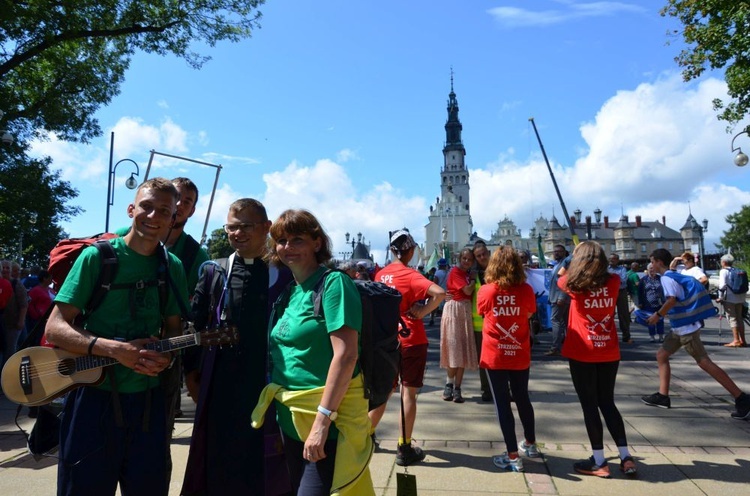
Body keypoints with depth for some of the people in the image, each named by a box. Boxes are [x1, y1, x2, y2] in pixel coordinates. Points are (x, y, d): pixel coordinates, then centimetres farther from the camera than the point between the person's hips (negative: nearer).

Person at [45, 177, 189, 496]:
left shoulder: (173, 267, 5)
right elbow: (55, 328, -9)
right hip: (94, 397, -3)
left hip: (147, 400, 4)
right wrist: (115, 350, -22)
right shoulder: (97, 257, -7)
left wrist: (166, 356, -9)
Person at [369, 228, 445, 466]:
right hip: (411, 341, -6)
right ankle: (404, 449, 12)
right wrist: (423, 312, -18)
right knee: (408, 393, 4)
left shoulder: (381, 274, 3)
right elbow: (439, 293, -30)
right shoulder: (410, 275, -16)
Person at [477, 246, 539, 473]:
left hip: (495, 355, -2)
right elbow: (529, 315, 7)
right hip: (520, 355, 2)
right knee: (522, 398, 20)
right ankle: (530, 444, 39)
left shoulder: (485, 291, -11)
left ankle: (513, 456, 10)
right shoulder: (526, 290, -8)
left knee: (502, 403, 6)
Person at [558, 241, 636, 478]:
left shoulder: (574, 284, -9)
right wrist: (595, 255, 29)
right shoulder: (613, 281, -2)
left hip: (582, 354, -4)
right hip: (609, 353, 4)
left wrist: (575, 257, 28)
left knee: (590, 406, 5)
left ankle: (599, 462, 11)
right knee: (608, 403, 17)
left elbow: (561, 280, 14)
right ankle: (626, 457, 18)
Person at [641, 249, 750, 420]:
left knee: (704, 363, -8)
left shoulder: (666, 278, -14)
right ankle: (662, 396, 14)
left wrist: (658, 315, -13)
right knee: (661, 355, 12)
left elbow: (672, 300, -25)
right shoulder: (674, 275, 15)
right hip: (680, 326, 11)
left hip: (686, 327, -11)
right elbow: (680, 300, 17)